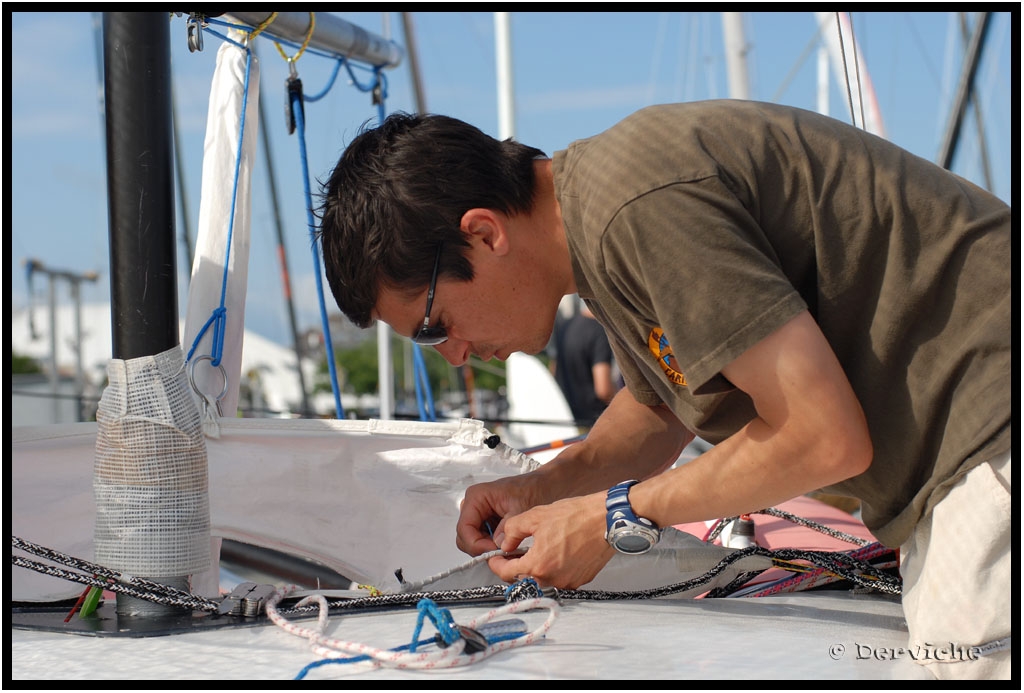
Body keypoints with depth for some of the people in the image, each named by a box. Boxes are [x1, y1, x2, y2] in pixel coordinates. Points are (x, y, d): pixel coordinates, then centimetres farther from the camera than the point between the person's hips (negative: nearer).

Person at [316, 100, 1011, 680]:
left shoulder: (641, 208, -25)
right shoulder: (601, 211, 7)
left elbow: (825, 437, -23)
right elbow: (660, 408, 22)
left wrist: (616, 517, -13)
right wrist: (545, 488, 6)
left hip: (997, 421, -9)